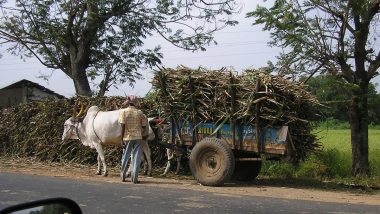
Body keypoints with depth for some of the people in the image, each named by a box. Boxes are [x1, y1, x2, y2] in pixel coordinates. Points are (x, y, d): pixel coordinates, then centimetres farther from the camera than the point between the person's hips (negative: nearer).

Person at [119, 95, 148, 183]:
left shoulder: (123, 111, -4)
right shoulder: (140, 112, 1)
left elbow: (123, 126, -8)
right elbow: (144, 126, 5)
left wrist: (122, 139, -6)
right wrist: (143, 135, 22)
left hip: (127, 137, 0)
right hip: (138, 137, 0)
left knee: (125, 156, 13)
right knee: (136, 157, 3)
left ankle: (123, 176, 21)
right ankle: (134, 178, 1)